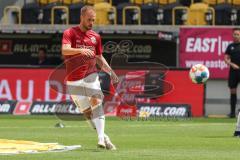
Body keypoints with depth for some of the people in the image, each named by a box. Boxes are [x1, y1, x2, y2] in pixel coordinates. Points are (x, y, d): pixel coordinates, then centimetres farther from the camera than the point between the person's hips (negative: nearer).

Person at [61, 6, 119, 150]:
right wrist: (80, 50, -38)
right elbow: (65, 50, -20)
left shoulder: (96, 37, 13)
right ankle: (103, 136, 16)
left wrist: (111, 71, 8)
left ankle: (102, 138, -33)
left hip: (91, 75, 1)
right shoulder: (70, 33, -1)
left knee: (96, 101, -22)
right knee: (86, 110, 1)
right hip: (74, 80, -1)